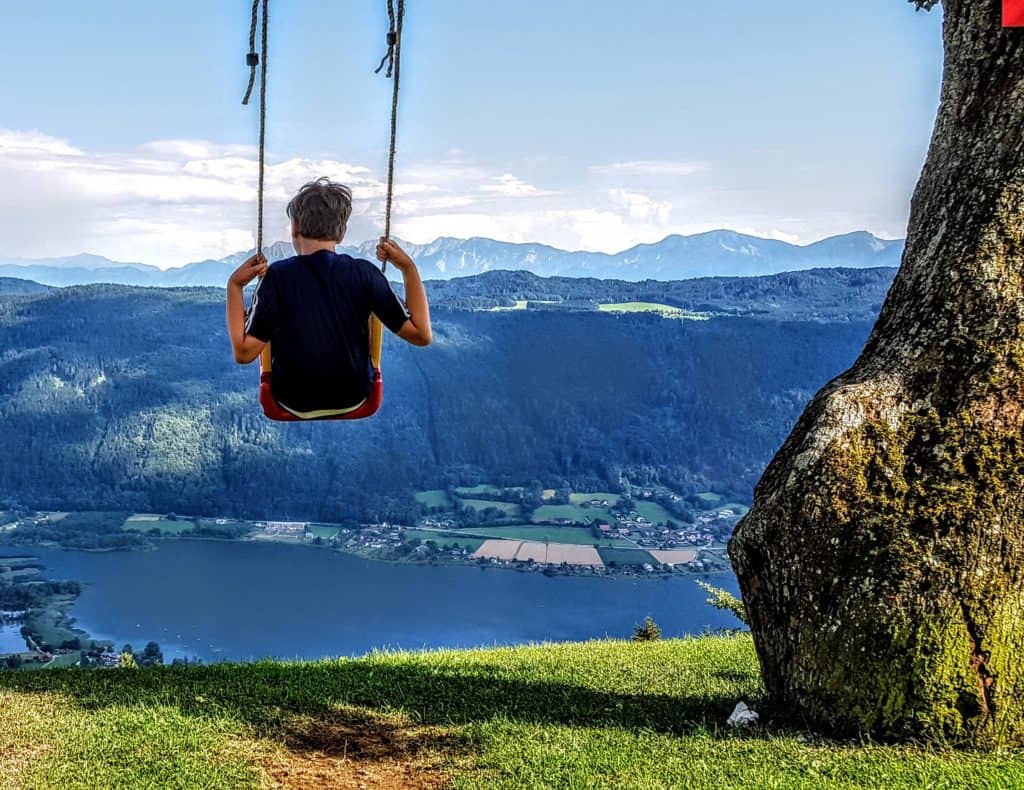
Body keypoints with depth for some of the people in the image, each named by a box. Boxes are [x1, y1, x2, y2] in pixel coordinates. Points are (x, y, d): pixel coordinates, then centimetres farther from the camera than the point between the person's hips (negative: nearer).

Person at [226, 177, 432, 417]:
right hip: (354, 398, 1)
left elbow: (244, 352, -20)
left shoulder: (277, 275, -19)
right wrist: (409, 268, -8)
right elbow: (421, 335, -14)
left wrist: (234, 285, -13)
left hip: (294, 403, -1)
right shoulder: (364, 273, -16)